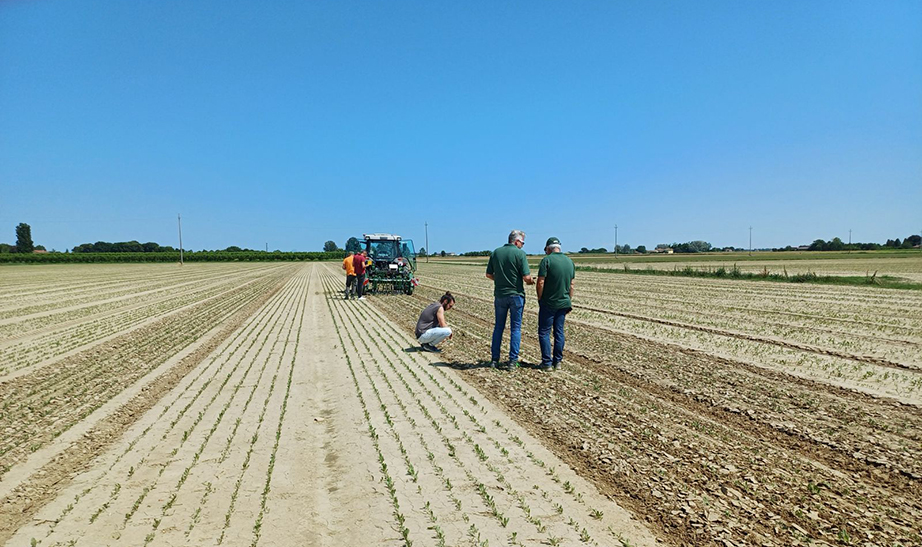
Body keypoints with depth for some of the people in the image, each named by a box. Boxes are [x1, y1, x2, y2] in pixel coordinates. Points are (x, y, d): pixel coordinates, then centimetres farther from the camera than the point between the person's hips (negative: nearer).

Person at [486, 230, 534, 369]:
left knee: (498, 327, 13)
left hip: (499, 294, 4)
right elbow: (526, 277, -15)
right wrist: (531, 282, 7)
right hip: (516, 295, -4)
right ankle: (513, 360, 5)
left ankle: (494, 359, 15)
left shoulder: (496, 253, 4)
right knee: (515, 328, 5)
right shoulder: (520, 254, -10)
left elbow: (489, 275, 7)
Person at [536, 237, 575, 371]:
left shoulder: (547, 260, -12)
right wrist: (569, 301, 17)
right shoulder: (569, 261, 7)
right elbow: (571, 285, 11)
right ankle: (557, 361, 15)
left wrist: (540, 299, -3)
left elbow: (540, 283, -15)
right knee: (559, 332, 11)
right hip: (563, 302, 6)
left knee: (544, 332, 2)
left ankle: (547, 363, 1)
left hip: (548, 303, -6)